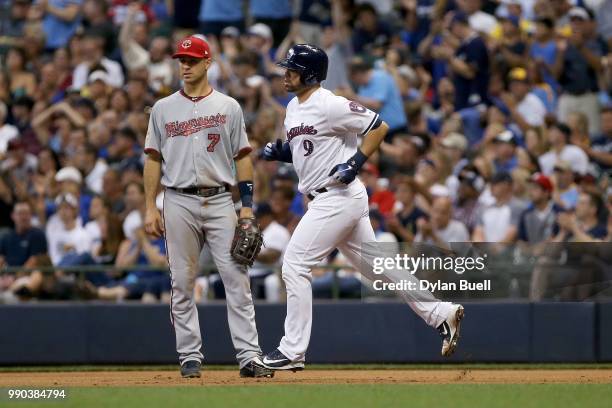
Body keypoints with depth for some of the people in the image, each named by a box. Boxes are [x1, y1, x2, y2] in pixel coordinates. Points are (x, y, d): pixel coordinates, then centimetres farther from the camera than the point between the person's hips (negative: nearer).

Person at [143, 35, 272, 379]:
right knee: (183, 283, 2)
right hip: (180, 202, 1)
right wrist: (150, 207, 0)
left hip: (220, 201, -1)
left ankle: (249, 356, -9)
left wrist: (248, 205, -1)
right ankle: (190, 357, 8)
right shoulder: (163, 109, 9)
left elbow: (243, 158, 7)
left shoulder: (228, 107, 7)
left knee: (237, 279, -7)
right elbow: (153, 160, 8)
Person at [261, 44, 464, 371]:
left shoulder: (330, 105, -15)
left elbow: (379, 127, -12)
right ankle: (441, 313, 18)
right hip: (325, 199, 10)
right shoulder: (293, 108, 13)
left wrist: (356, 162, -20)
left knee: (295, 265, -11)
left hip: (339, 196, -10)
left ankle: (293, 351, -7)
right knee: (374, 264, 14)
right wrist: (280, 152, 5)